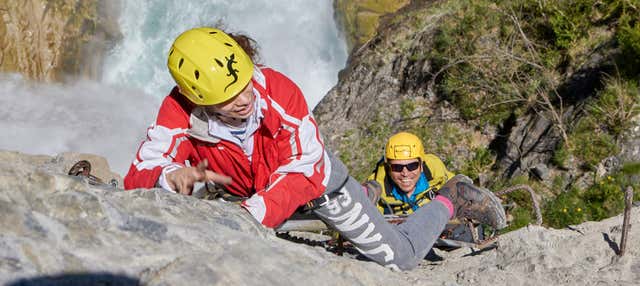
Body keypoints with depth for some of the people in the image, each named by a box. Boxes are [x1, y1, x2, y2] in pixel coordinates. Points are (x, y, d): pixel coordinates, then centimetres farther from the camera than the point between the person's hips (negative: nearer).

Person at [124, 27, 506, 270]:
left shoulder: (279, 90, -37)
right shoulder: (180, 112, -30)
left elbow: (304, 173, -38)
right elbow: (138, 177, -32)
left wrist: (257, 211, -55)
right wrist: (171, 175, -56)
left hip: (314, 174, -3)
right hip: (251, 192, 4)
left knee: (401, 257, -1)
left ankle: (451, 202, 31)